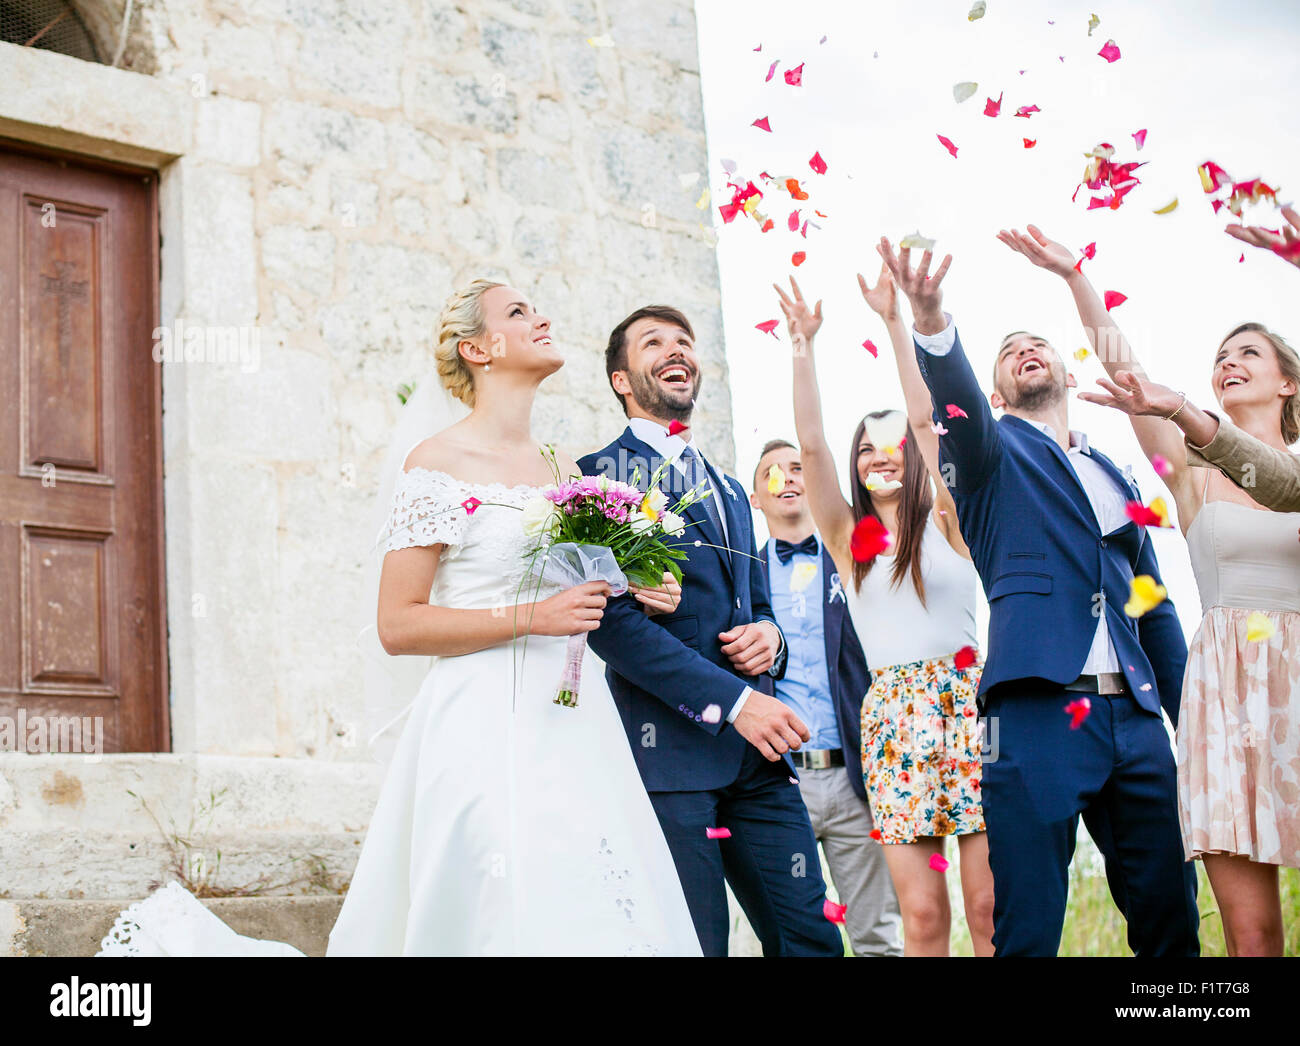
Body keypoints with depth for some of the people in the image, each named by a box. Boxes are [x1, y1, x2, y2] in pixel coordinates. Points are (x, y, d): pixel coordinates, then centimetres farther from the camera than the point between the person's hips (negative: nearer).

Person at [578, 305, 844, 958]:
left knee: (812, 938, 2)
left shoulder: (727, 487, 24)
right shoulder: (601, 475, 0)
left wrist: (768, 635, 4)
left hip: (757, 752, 7)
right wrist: (733, 701, -17)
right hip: (669, 747, -6)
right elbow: (613, 620, -11)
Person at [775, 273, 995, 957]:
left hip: (970, 700, -1)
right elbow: (809, 444, 2)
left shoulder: (944, 519, 7)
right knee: (922, 913, -4)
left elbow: (925, 418, -1)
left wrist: (894, 321, -2)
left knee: (990, 905, -5)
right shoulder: (848, 535, 11)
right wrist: (804, 344, -1)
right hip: (894, 712, 1)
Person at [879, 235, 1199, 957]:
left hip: (1136, 718, 5)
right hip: (1040, 714, -5)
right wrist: (931, 323, -35)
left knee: (1171, 921, 6)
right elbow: (955, 400, -14)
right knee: (1027, 927, -7)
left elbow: (1154, 608, 23)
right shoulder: (995, 454, 10)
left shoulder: (1114, 475, 23)